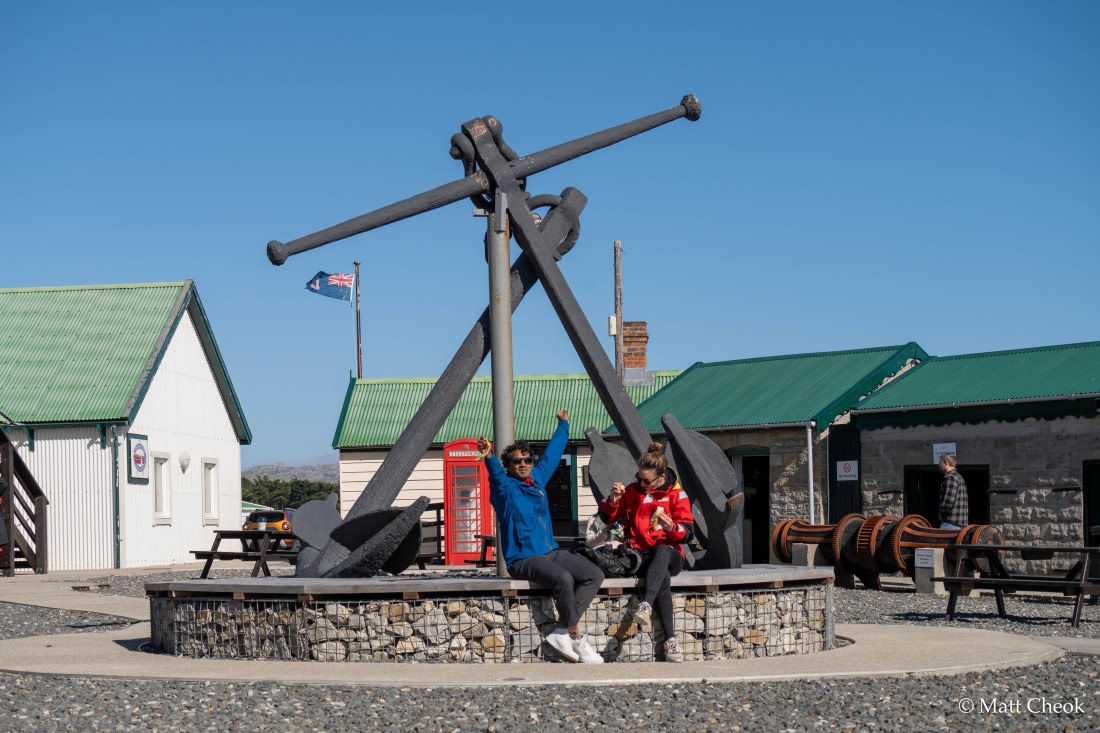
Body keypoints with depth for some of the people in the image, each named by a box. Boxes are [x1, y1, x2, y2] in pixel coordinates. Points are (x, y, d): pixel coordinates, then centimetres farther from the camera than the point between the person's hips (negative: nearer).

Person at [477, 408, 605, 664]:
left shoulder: (538, 479, 17)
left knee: (595, 575, -11)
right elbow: (496, 473, -26)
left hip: (551, 553, 8)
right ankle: (575, 636, -14)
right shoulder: (505, 488, -3)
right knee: (563, 578, -34)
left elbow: (552, 454, 32)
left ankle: (561, 633, -13)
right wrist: (489, 457, -48)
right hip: (523, 559, -8)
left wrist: (563, 425, 43)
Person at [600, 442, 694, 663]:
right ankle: (670, 639, -44)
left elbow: (688, 532, -1)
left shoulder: (677, 495, 5)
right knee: (663, 575, -35)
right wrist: (613, 501, -4)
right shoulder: (632, 491, 12)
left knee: (662, 551, -40)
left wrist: (672, 527, -24)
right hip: (640, 556, 1)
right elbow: (607, 518, 18)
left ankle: (646, 606, -60)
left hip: (669, 555, -1)